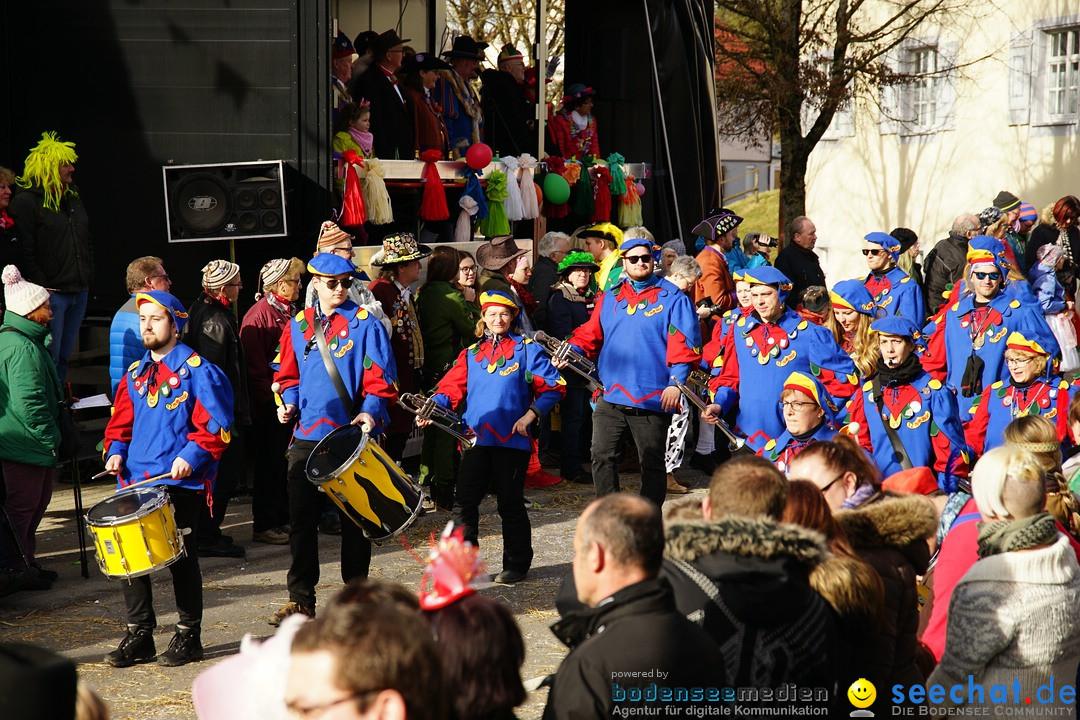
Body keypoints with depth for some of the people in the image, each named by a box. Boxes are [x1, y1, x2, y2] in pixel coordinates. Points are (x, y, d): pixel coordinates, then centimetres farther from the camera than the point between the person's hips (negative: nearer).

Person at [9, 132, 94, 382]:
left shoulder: (72, 197, 16)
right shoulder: (26, 201, -10)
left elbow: (87, 241, 24)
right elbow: (25, 252, -15)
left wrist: (88, 276, 15)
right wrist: (42, 287, -18)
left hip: (79, 293, 8)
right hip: (51, 294, -8)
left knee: (64, 356, 13)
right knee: (50, 357, -6)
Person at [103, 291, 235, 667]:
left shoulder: (197, 370, -4)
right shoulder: (135, 374, 15)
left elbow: (216, 425, -9)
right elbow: (120, 423, 21)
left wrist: (191, 456, -21)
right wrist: (115, 452, 2)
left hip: (180, 482, -6)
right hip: (135, 480, 6)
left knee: (181, 558, 0)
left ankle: (188, 637, 11)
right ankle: (138, 636, 14)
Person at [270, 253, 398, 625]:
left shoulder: (365, 324, -2)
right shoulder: (298, 326, 10)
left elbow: (380, 376, -6)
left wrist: (370, 410, -22)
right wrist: (289, 403, -1)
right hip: (307, 436, 3)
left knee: (354, 518, 6)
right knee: (301, 519, 3)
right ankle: (300, 598, 11)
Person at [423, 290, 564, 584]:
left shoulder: (526, 349, 3)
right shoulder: (471, 354, 15)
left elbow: (554, 386, -1)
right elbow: (450, 388, 6)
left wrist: (530, 414, -12)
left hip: (511, 439, -4)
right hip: (476, 438, 4)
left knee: (510, 505, 4)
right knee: (463, 502, -1)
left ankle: (516, 565, 16)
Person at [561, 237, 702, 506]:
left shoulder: (673, 297, -1)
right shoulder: (609, 297, 13)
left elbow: (685, 341, -6)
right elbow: (591, 334, 13)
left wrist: (676, 381, -15)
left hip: (653, 399, -4)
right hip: (611, 396, 4)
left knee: (652, 463, 5)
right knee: (602, 456, 1)